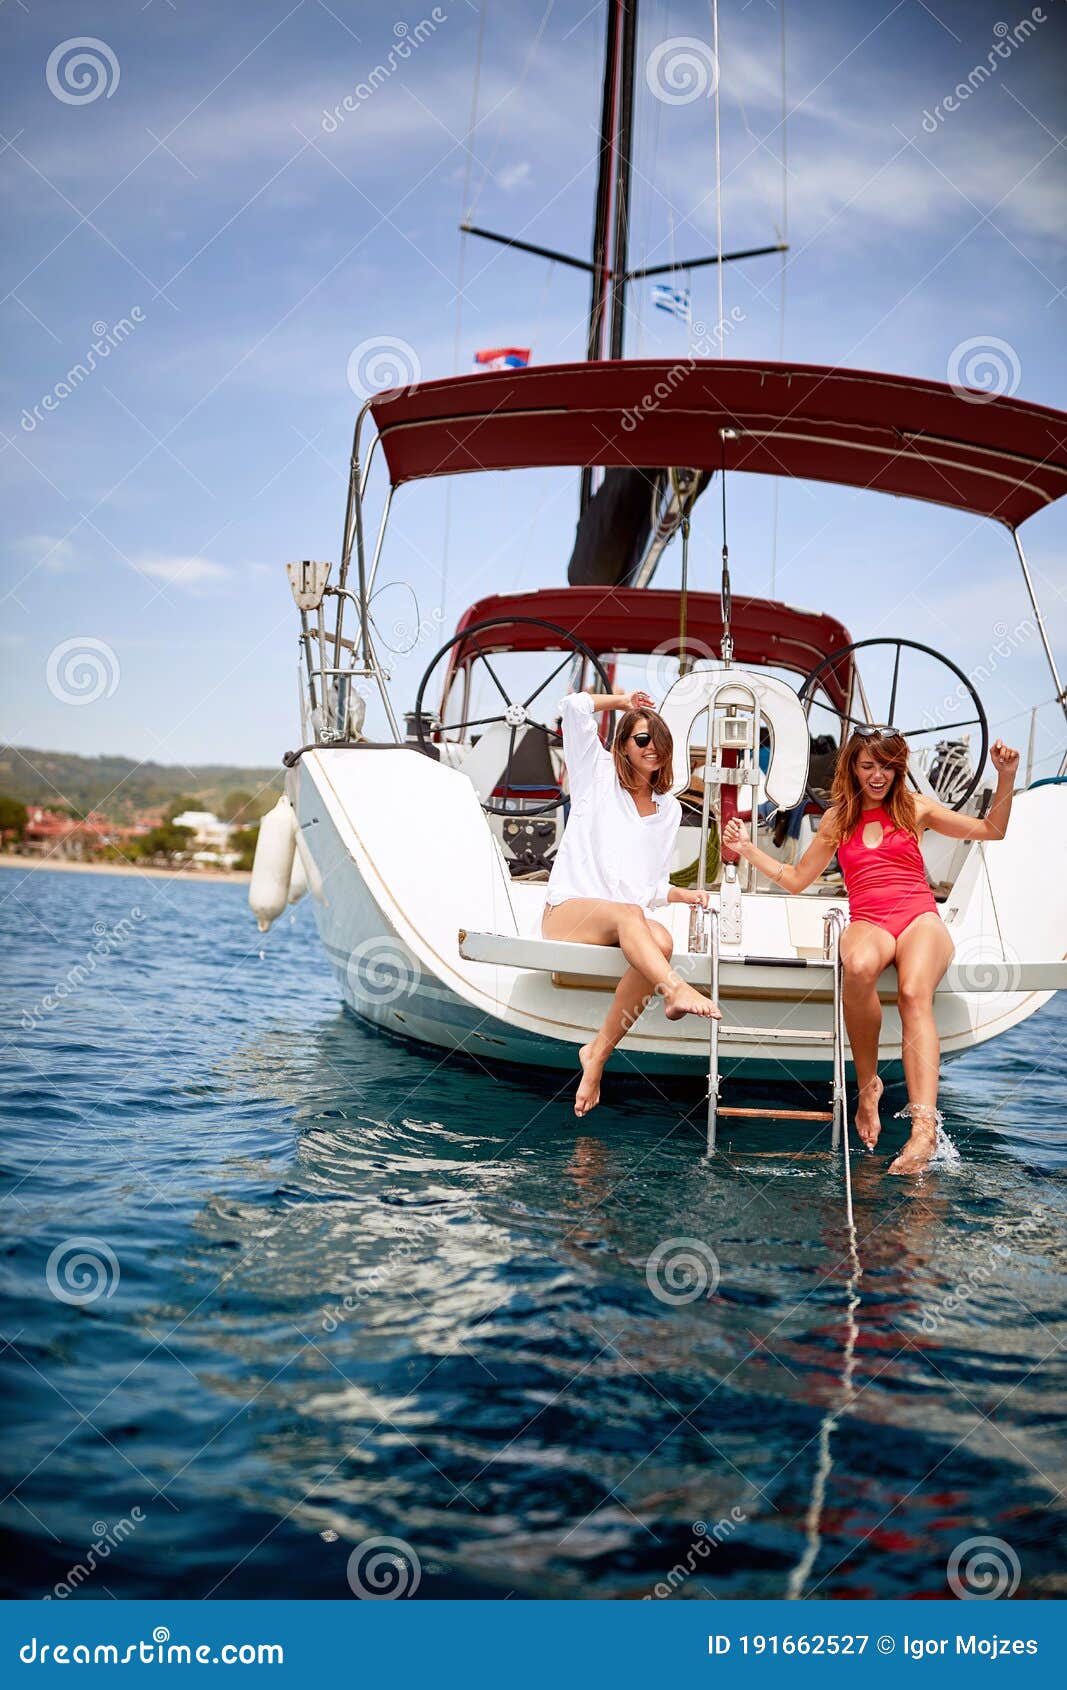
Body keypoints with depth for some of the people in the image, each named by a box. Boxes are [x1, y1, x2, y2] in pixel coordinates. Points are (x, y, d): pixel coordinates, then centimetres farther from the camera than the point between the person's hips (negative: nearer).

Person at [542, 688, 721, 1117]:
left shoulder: (669, 809, 22)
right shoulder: (599, 775, 11)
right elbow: (575, 706, -2)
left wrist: (687, 895, 2)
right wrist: (623, 700, 15)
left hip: (629, 921, 4)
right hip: (569, 911, -3)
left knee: (662, 941, -32)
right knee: (629, 916, -37)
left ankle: (598, 1053, -31)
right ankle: (675, 989, -65)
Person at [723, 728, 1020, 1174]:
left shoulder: (914, 807, 15)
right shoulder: (838, 819, 18)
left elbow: (992, 830, 18)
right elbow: (795, 879, 23)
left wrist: (1006, 777, 6)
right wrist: (746, 849, 15)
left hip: (920, 918, 0)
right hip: (868, 923, 1)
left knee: (914, 993, -35)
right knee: (859, 967, -39)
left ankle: (924, 1128, -48)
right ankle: (867, 1085, -21)